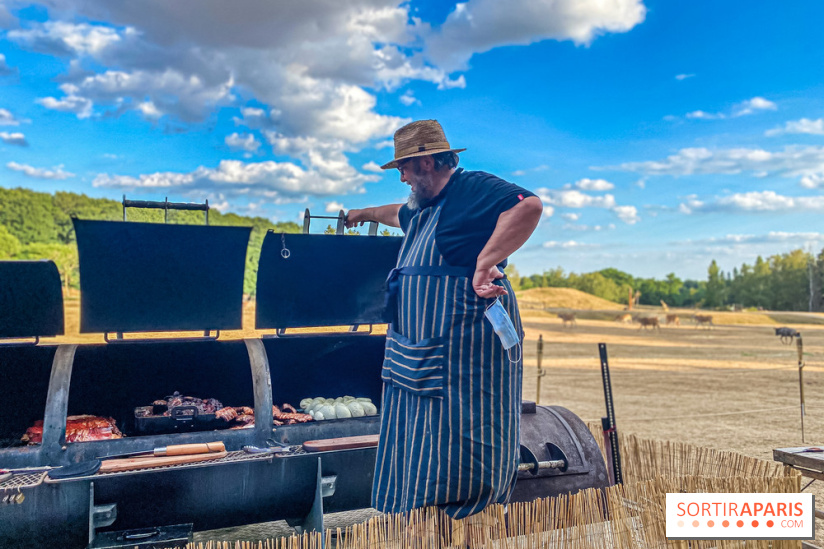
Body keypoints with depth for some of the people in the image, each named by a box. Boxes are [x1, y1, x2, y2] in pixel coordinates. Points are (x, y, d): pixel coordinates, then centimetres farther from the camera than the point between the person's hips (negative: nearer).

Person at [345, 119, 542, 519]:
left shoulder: (472, 188, -9)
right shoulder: (421, 209, 20)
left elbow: (529, 205, -27)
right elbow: (400, 214, 45)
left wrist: (485, 262, -30)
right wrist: (366, 213, 61)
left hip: (462, 355, -10)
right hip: (415, 357, 10)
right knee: (415, 463, 13)